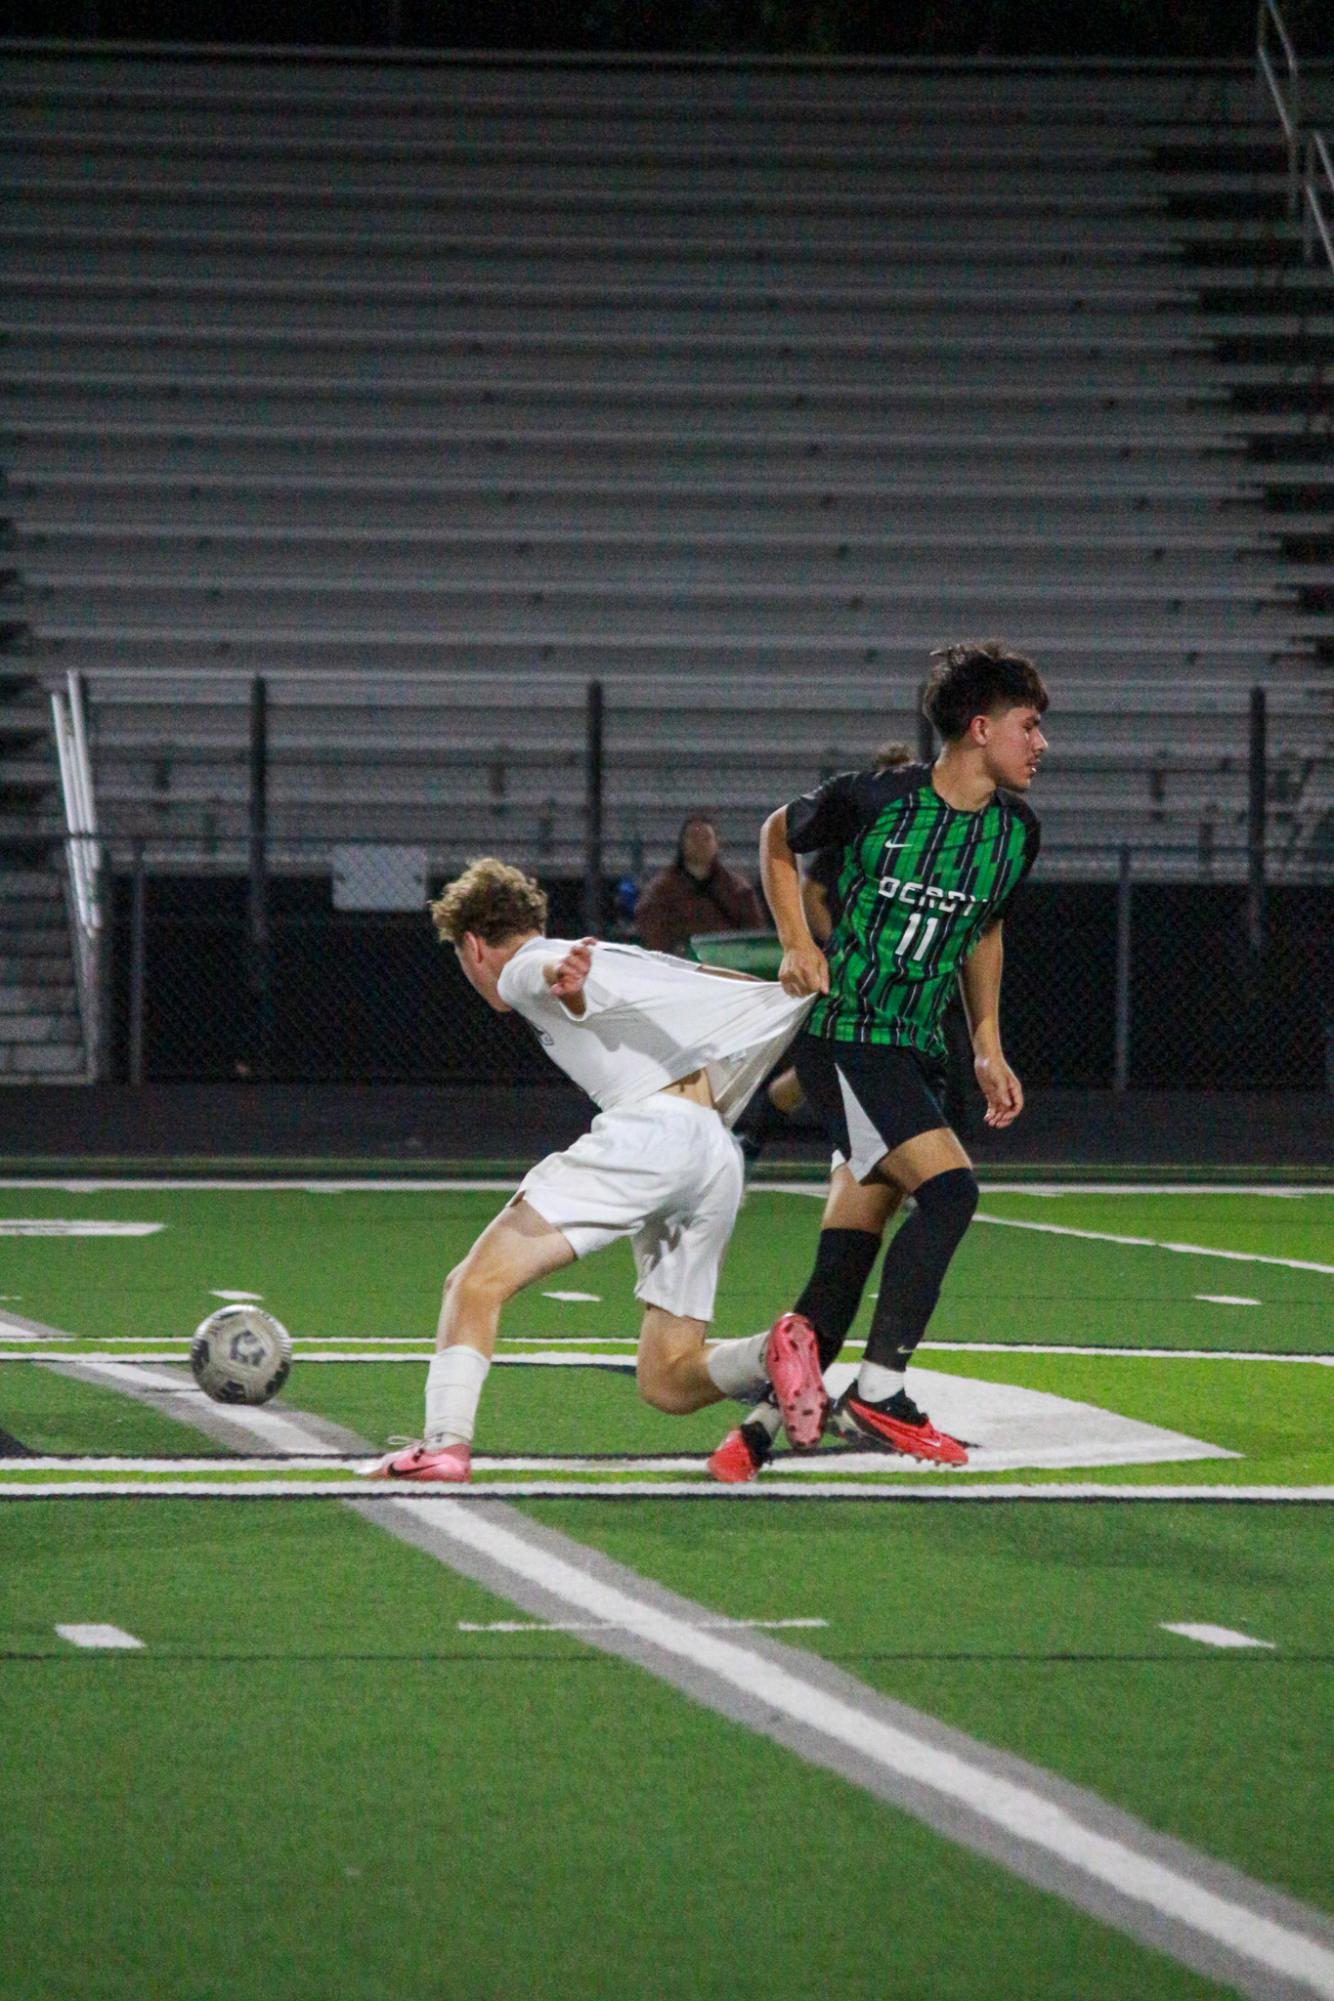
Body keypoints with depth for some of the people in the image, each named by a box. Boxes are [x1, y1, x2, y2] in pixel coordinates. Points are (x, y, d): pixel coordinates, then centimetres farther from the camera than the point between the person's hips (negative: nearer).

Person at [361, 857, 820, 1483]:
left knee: (475, 1283, -8)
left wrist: (562, 975, -38)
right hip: (719, 1155, 8)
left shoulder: (522, 968, 9)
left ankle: (445, 1443, -25)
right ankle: (771, 1354, -16)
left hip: (646, 1130, -8)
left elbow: (548, 969, -17)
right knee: (665, 1382, 11)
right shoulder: (629, 961, 33)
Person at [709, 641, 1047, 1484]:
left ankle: (757, 1435, 10)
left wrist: (988, 1048, 19)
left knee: (845, 1264, 1)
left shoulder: (1016, 830, 6)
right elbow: (778, 837, 9)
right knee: (949, 1186, -25)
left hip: (918, 1053, 6)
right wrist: (799, 945, -1)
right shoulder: (872, 799, -11)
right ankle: (877, 1395, -20)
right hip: (844, 1035, -6)